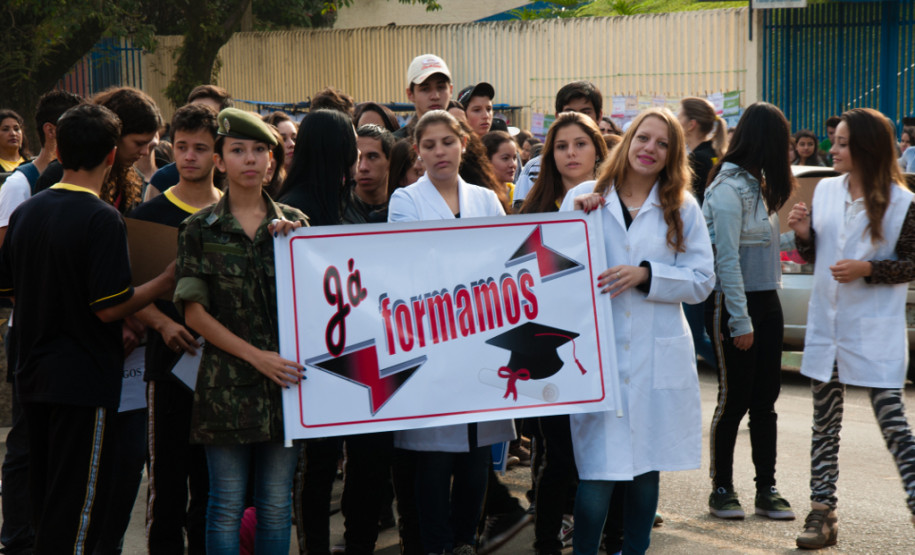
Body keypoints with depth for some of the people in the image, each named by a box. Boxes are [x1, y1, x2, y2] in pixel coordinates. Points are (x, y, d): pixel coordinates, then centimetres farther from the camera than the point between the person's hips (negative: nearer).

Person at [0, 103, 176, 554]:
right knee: (77, 508, 1)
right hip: (84, 381, -7)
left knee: (45, 500, 18)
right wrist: (163, 283, -7)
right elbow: (110, 308, -20)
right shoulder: (102, 219, -17)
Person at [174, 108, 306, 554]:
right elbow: (195, 312, -3)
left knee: (277, 503, 8)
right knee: (227, 504, 3)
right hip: (227, 380, -2)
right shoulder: (200, 229, 2)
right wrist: (256, 356, -11)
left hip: (285, 376, 2)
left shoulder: (294, 223, 8)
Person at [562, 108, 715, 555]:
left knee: (645, 470, 9)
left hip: (658, 358, 2)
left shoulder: (683, 208, 9)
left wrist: (646, 275, -11)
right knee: (597, 475, -8)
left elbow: (702, 280, 2)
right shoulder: (583, 197, 6)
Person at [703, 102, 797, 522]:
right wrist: (740, 321, -17)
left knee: (765, 399, 9)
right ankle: (722, 488, 13)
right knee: (735, 399, 0)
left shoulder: (758, 184, 13)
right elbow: (727, 261, -17)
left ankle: (766, 490, 16)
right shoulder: (728, 189, -15)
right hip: (734, 305, -8)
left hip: (766, 302, 8)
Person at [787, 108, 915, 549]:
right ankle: (822, 512, 18)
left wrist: (867, 270, -19)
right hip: (826, 326, 5)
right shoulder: (825, 190, 5)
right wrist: (802, 233, -8)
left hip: (875, 331, -5)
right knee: (825, 423, 10)